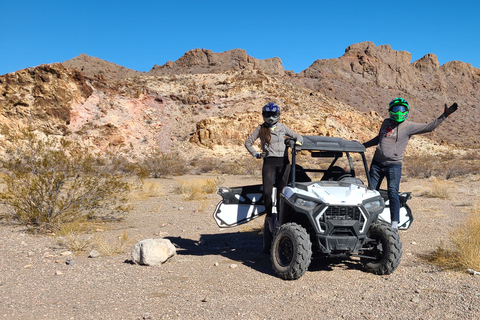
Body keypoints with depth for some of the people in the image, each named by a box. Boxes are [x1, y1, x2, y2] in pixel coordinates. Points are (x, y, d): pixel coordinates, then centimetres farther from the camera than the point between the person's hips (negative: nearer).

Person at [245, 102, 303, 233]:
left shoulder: (282, 127, 12)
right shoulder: (260, 129, 9)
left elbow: (298, 136, 21)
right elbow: (248, 142, 17)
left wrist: (297, 143, 0)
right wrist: (255, 154, 8)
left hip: (283, 162, 1)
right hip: (269, 162, -1)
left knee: (281, 192, 0)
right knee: (267, 192, -13)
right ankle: (270, 217, 8)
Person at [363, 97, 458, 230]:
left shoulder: (409, 126, 0)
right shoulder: (386, 122, 13)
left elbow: (429, 127, -3)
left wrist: (444, 116, -9)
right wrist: (363, 145, 30)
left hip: (394, 165, -4)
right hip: (377, 163, 4)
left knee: (393, 193, -14)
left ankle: (395, 223, -13)